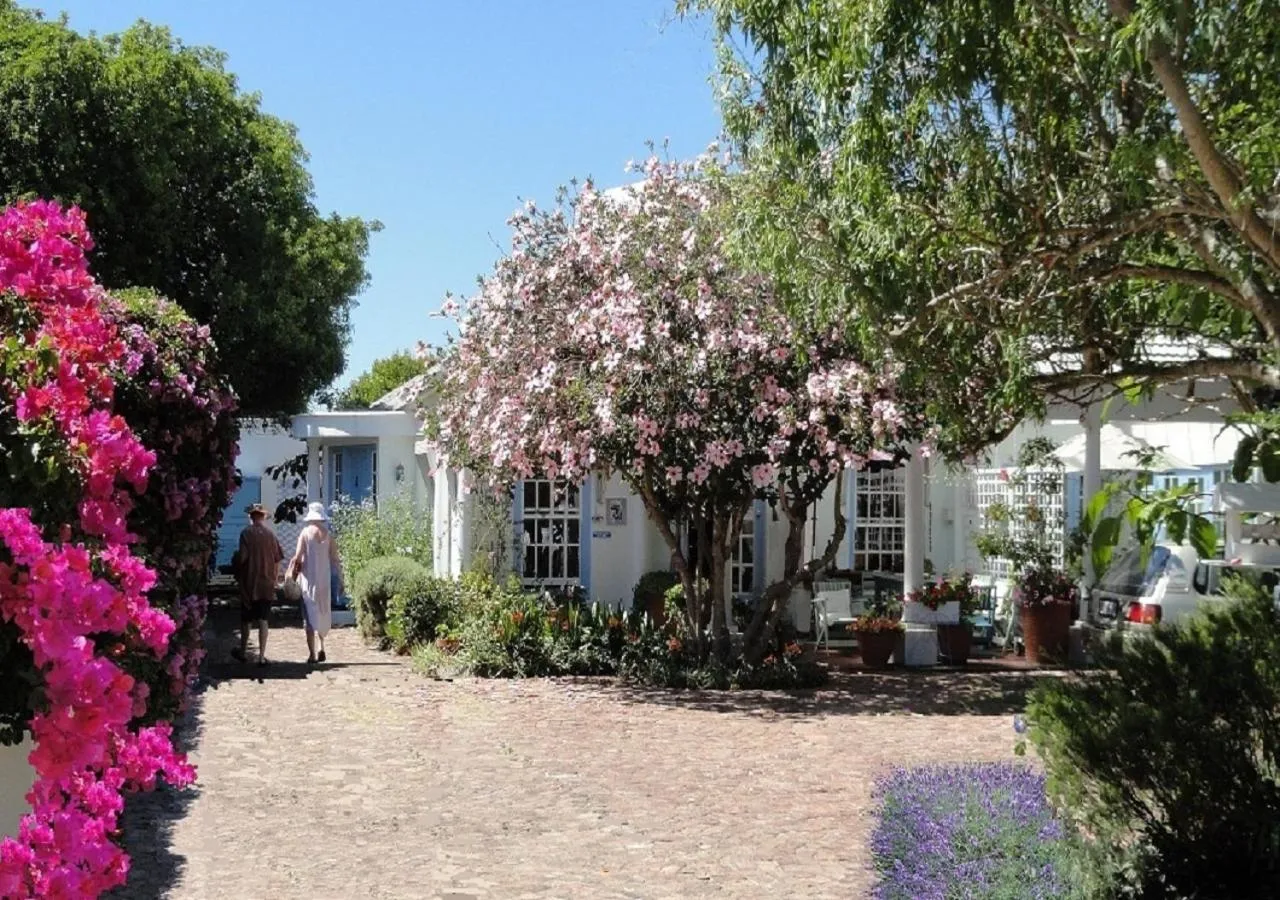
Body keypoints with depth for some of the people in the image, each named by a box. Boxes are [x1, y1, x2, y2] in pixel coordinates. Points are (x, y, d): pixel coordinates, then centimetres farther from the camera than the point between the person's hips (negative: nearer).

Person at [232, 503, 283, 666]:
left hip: (249, 583, -2)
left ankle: (243, 651, 26)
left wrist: (236, 568, 7)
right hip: (267, 584, 2)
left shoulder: (246, 533, -9)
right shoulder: (270, 534, -1)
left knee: (246, 619, 14)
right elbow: (278, 559, 1)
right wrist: (274, 578, 13)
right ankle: (262, 655, 2)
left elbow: (242, 557, -15)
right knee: (263, 620, 4)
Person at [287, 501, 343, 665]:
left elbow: (297, 558, -9)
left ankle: (312, 654, -3)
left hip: (308, 579, -2)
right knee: (323, 613, 18)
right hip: (324, 579, 2)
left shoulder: (305, 533, -5)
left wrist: (291, 575, 2)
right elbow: (335, 560, 1)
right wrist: (340, 580, 8)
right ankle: (321, 648, 15)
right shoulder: (328, 535, 0)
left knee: (310, 616, 1)